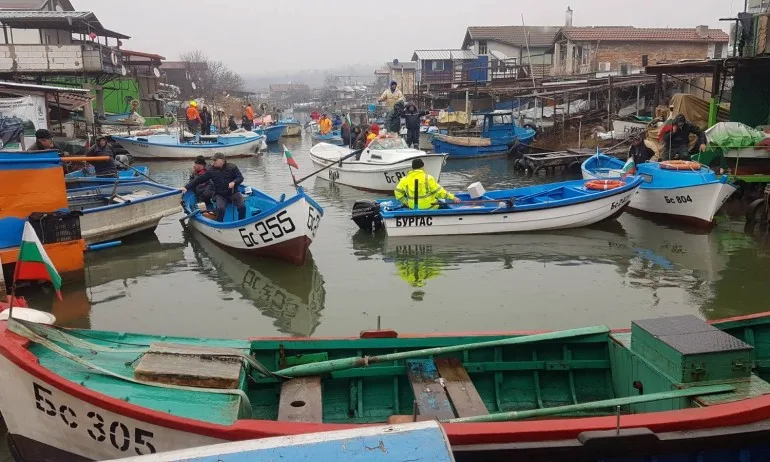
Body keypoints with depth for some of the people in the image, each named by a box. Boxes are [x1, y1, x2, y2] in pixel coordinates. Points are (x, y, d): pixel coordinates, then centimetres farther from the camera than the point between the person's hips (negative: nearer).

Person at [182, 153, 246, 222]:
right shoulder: (210, 170, 0)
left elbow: (240, 177, -1)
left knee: (242, 206, -22)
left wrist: (234, 182, -23)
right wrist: (187, 187, -5)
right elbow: (199, 179, 1)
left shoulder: (232, 167, 0)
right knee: (220, 208, -29)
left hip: (233, 193, 0)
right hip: (220, 195, 0)